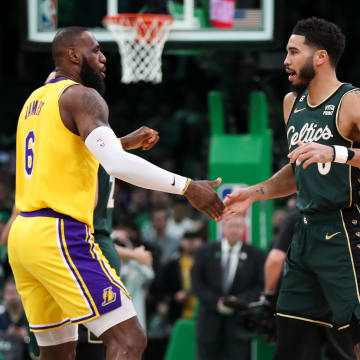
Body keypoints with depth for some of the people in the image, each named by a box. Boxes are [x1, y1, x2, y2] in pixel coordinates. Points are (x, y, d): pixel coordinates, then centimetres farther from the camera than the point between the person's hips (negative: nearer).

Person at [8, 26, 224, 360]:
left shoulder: (35, 100, 20)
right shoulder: (81, 96, -7)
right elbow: (117, 165, -21)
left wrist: (123, 143, 37)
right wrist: (186, 187, -18)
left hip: (22, 234, 9)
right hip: (60, 236, -9)